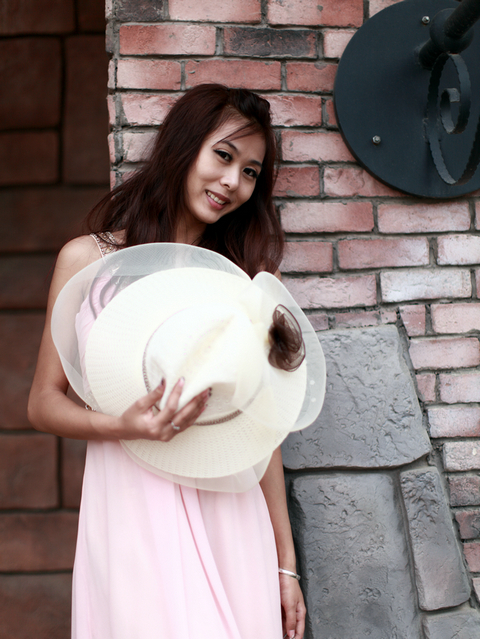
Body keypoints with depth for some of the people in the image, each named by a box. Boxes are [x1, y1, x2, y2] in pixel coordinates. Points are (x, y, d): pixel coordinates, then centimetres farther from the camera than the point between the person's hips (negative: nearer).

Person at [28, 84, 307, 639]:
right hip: (133, 512, -2)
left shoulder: (247, 273, 8)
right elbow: (43, 403, 3)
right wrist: (124, 426, -17)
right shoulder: (88, 259, 2)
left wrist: (285, 563, 8)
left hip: (231, 513, 2)